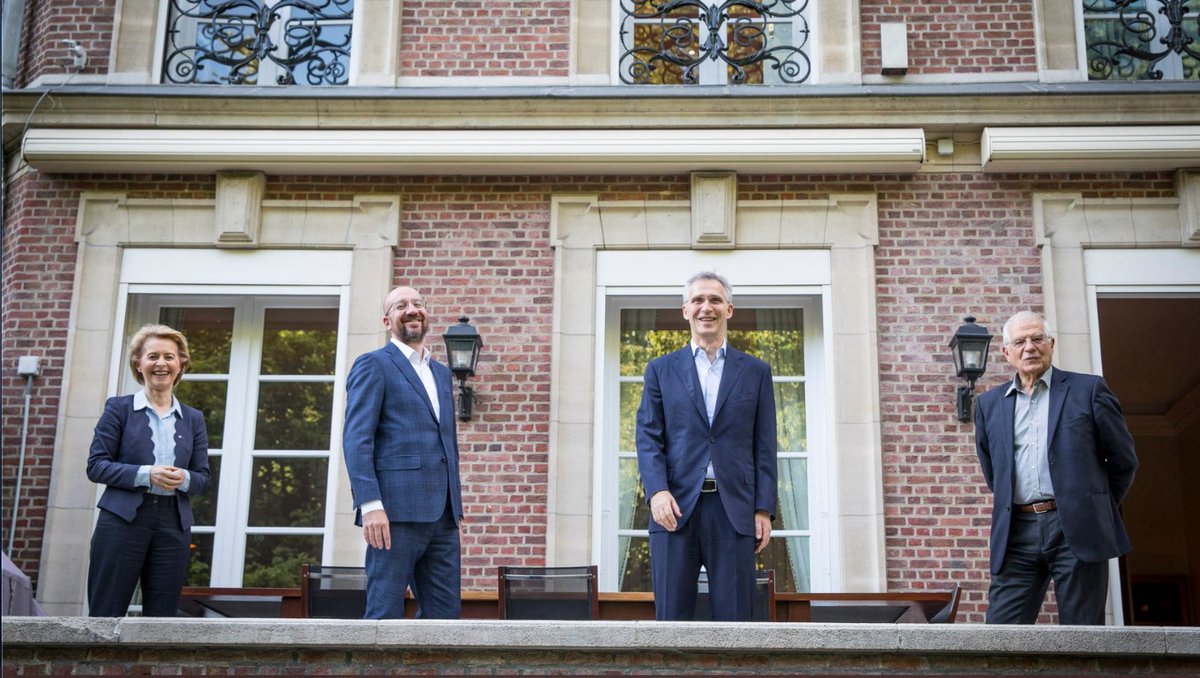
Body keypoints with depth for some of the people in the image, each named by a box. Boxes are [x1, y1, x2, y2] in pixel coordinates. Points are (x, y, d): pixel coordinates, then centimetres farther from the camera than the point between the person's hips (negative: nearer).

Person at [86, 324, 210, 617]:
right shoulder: (119, 408, 3)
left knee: (161, 616, 4)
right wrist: (145, 474, -18)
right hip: (122, 521, -3)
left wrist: (183, 479, -13)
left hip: (173, 526, 3)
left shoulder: (193, 418, 12)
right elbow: (95, 465, -3)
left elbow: (203, 477, 11)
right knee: (105, 614, -2)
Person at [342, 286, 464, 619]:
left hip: (442, 516, 7)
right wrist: (371, 505, -19)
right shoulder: (373, 365, 0)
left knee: (444, 611, 7)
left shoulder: (442, 372, 23)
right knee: (385, 612, -4)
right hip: (396, 511, -7)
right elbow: (356, 439, -9)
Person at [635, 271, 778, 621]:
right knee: (672, 616, 0)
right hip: (675, 507, 0)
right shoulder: (661, 369, 13)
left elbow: (764, 447, 9)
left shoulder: (756, 372, 13)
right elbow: (648, 437, 5)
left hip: (734, 510, 0)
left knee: (734, 617, 0)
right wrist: (657, 491, -11)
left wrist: (764, 510, 1)